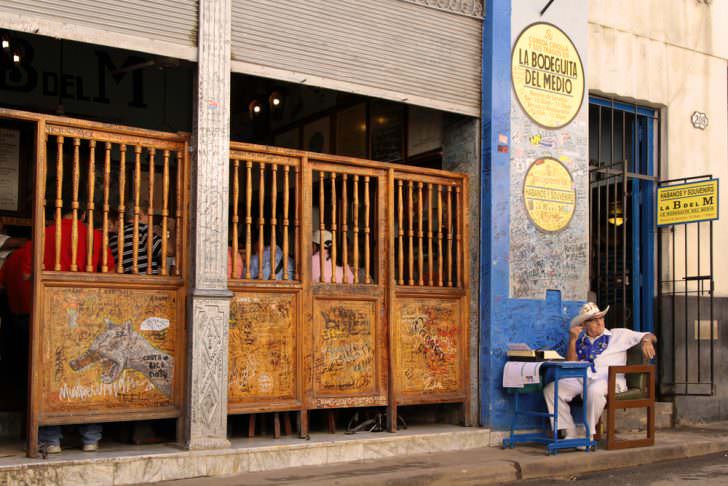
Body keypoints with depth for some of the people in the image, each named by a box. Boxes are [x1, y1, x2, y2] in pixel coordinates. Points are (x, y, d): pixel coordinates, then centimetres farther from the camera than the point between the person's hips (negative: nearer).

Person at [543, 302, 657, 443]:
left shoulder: (619, 335, 13)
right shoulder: (581, 341, 22)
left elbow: (649, 336, 10)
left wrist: (646, 341, -15)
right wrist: (572, 340, 4)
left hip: (609, 379, -4)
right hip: (582, 378, 5)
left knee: (594, 390, -41)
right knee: (551, 389, -17)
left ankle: (589, 435, -26)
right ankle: (571, 434, -15)